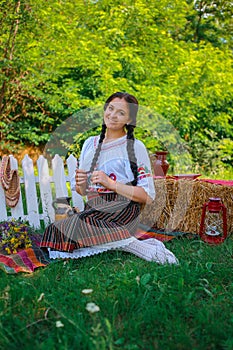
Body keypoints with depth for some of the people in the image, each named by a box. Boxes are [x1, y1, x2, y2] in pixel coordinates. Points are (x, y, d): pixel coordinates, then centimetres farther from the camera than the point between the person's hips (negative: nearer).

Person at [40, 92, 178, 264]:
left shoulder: (135, 147, -1)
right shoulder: (90, 143, 16)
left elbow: (148, 196, -7)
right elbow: (81, 191, 20)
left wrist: (111, 184, -16)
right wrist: (80, 183, -5)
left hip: (122, 212, -6)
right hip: (93, 210, 6)